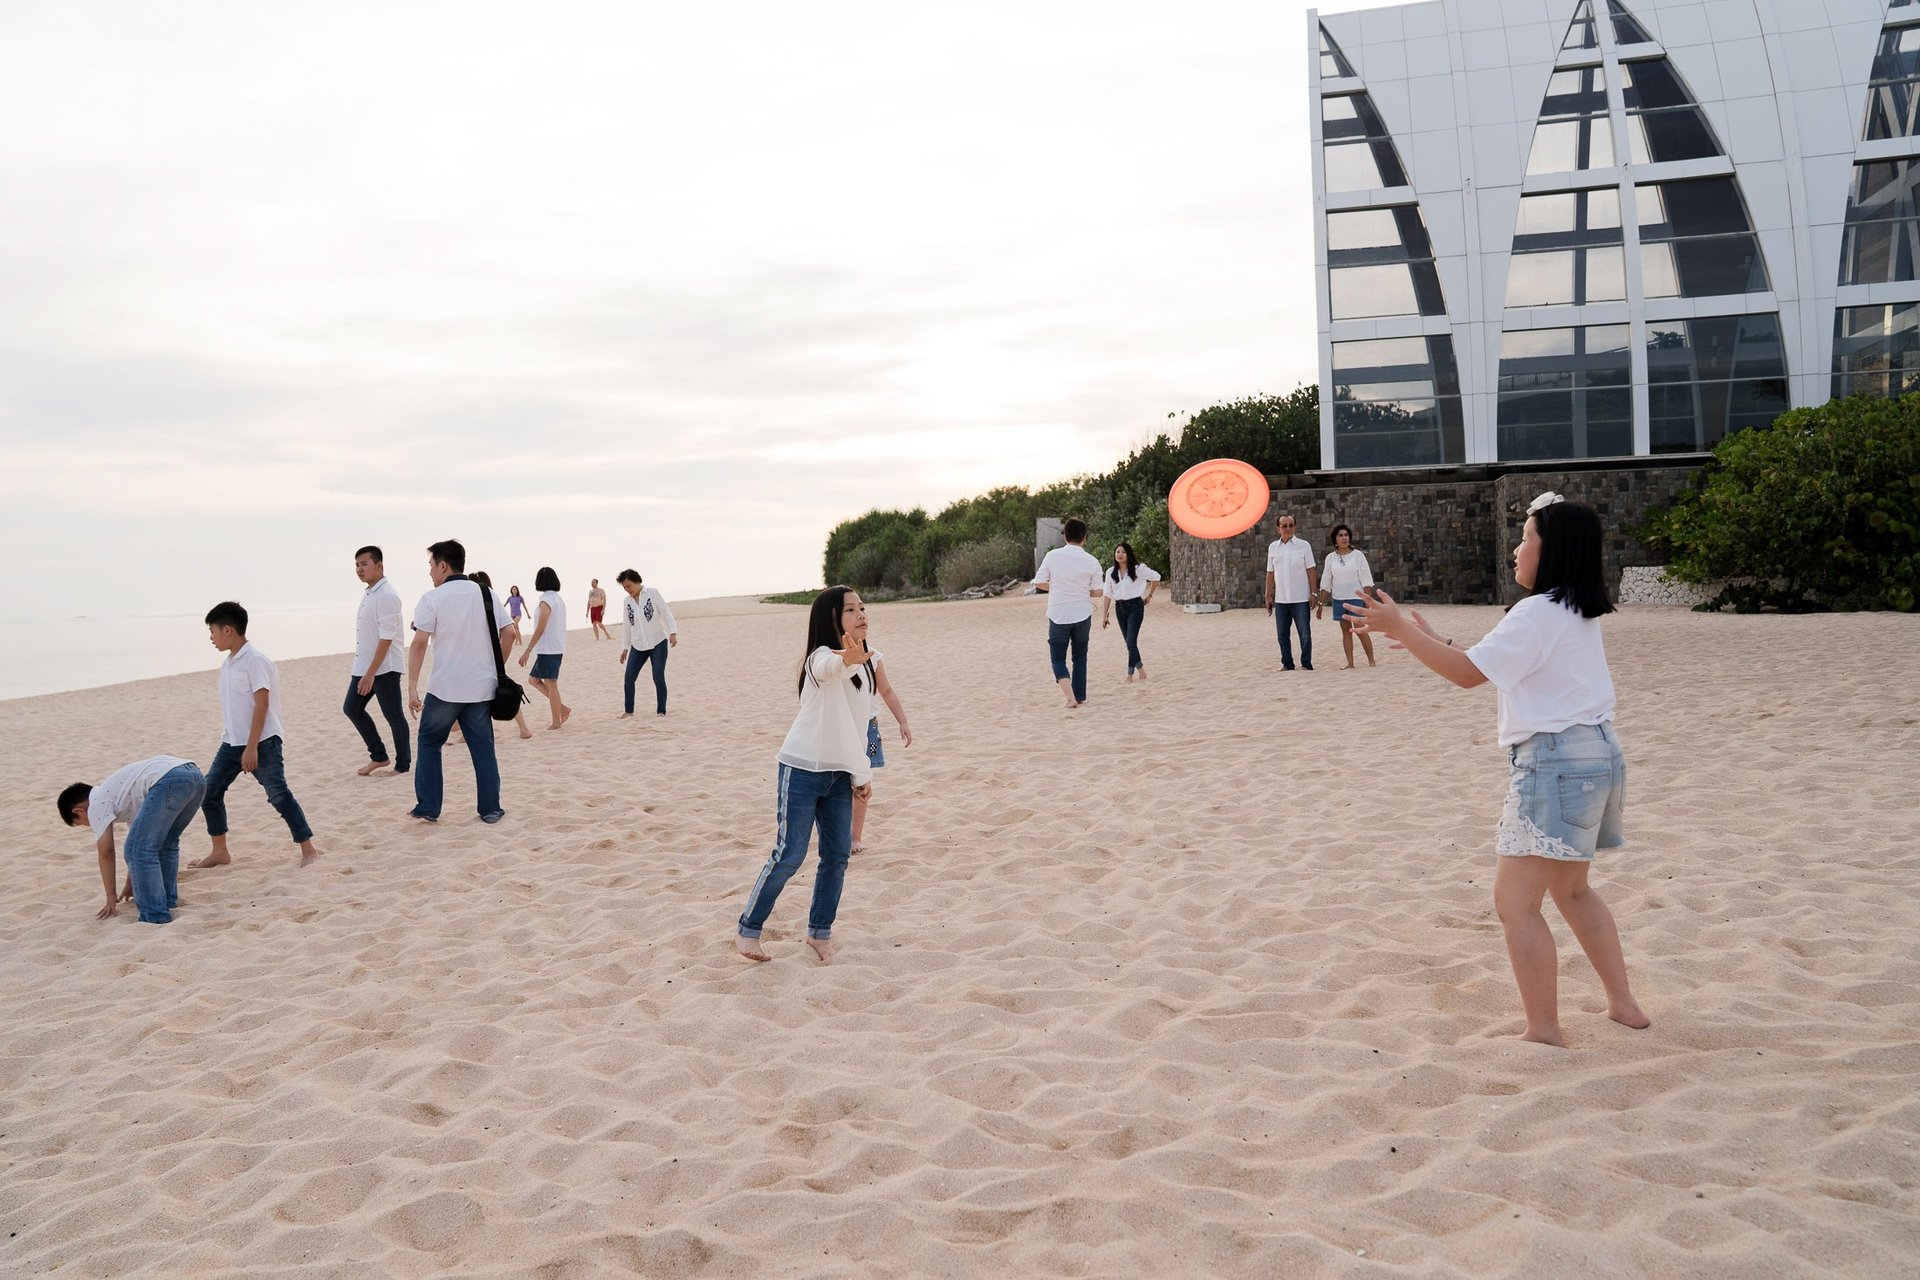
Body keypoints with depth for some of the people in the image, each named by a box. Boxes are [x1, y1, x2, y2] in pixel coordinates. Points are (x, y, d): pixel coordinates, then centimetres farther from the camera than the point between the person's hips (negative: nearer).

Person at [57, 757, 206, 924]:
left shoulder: (97, 803, 15)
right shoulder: (118, 796, 39)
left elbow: (106, 852, 13)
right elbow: (139, 840, 46)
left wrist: (111, 897, 21)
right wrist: (131, 884, 54)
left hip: (169, 781, -9)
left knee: (142, 849, 2)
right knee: (166, 843, 28)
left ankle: (155, 916, 1)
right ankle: (167, 902, 33)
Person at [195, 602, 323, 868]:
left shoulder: (255, 661, -15)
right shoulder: (228, 663, 11)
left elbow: (262, 704, -19)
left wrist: (252, 747, -21)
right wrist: (233, 744, 20)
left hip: (261, 743, -9)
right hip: (232, 743, 9)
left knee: (279, 795, -9)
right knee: (209, 792, 8)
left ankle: (308, 850, -3)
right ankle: (220, 852, 19)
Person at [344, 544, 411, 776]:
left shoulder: (387, 595, -17)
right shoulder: (367, 594, 12)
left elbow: (386, 637, -22)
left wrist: (371, 673, -24)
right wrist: (357, 669, 21)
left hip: (384, 669, -10)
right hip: (364, 667, 10)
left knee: (394, 717, 0)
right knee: (351, 707, 13)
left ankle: (403, 766, 10)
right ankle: (379, 756, 22)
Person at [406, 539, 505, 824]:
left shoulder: (432, 599, -6)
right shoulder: (486, 595, 7)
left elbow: (419, 643, -13)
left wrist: (412, 687, -12)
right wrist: (496, 670, 19)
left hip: (445, 688, -4)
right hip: (482, 687, 4)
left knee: (429, 744, 12)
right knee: (483, 747, 9)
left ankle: (428, 808, 13)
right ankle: (490, 809, 9)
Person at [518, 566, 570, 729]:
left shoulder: (546, 602, -15)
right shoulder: (560, 599, 10)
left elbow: (540, 629, -19)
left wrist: (528, 651, -18)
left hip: (548, 649, -9)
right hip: (557, 648, 9)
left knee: (551, 685, -1)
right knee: (534, 679, 16)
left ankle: (556, 722, 5)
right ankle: (562, 708, 11)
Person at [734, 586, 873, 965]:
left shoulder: (864, 666, 8)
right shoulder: (821, 658, -17)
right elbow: (829, 668, -45)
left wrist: (862, 774, 12)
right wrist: (846, 660, -68)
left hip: (838, 774, 7)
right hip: (801, 770, -7)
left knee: (838, 855, 6)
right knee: (788, 856, -7)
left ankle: (819, 932, 21)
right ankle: (748, 930, 8)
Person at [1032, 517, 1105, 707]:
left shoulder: (1052, 556, -7)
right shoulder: (1092, 562, -6)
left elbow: (1039, 583, -4)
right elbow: (1097, 592, -2)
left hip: (1058, 615, -1)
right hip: (1082, 615, 1)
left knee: (1058, 658, 8)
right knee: (1080, 657, 16)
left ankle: (1070, 696, -10)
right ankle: (1080, 697, 20)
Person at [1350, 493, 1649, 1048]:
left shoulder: (1538, 613, -16)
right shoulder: (1578, 612, 14)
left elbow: (1469, 673, -17)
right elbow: (1498, 666, 16)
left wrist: (1400, 626, -12)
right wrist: (1431, 638, 13)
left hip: (1555, 761, -11)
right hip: (1593, 753, 11)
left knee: (1515, 900, -8)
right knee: (1570, 889, 24)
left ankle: (1545, 1032, -5)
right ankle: (1623, 1005, 30)